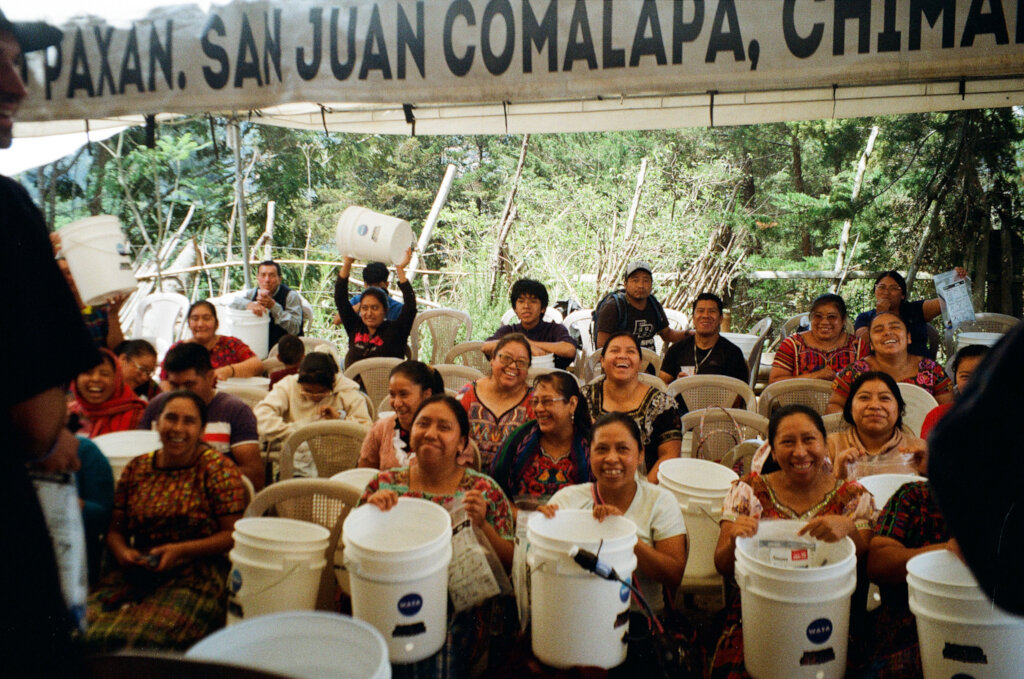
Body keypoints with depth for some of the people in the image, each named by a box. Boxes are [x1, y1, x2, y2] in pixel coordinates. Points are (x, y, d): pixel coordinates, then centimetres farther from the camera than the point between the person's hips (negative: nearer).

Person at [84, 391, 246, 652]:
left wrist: (181, 550, -14)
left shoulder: (217, 469, 0)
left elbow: (234, 534, -4)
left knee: (145, 639, -30)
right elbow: (115, 529, 17)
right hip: (134, 575, 4)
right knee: (83, 629, -22)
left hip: (194, 578, -4)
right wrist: (121, 551, -5)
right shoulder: (137, 469, 13)